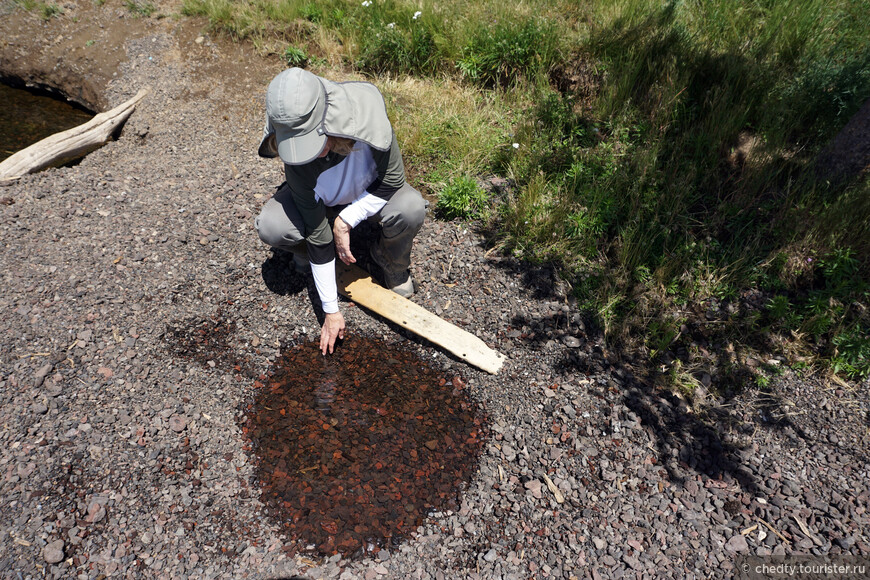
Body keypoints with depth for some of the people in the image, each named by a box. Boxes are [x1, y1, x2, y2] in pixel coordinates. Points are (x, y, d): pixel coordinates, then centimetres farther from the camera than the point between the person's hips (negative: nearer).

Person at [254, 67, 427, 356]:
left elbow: (393, 180, -23)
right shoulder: (298, 160, -32)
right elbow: (318, 234, -28)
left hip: (372, 195, 0)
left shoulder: (369, 117, -37)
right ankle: (305, 255, 10)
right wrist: (331, 310, -24)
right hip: (320, 199, 1)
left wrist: (345, 221, -29)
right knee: (271, 226, -27)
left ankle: (392, 264, 0)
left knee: (410, 207, -34)